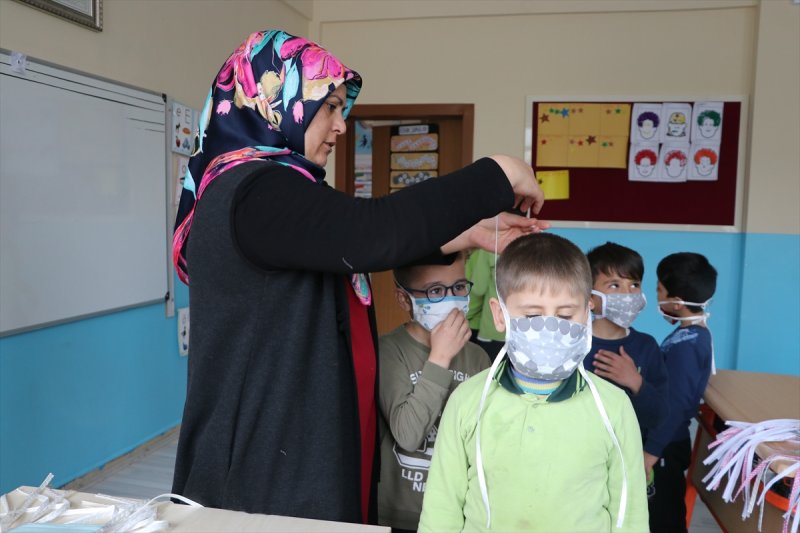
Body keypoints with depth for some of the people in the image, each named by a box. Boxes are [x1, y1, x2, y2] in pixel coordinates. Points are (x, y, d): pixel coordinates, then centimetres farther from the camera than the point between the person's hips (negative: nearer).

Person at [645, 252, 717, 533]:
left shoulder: (684, 345, -25)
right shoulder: (697, 332, 4)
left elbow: (675, 405, -25)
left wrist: (651, 452, -20)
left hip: (665, 446, -9)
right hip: (669, 440, 9)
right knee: (664, 508, 22)